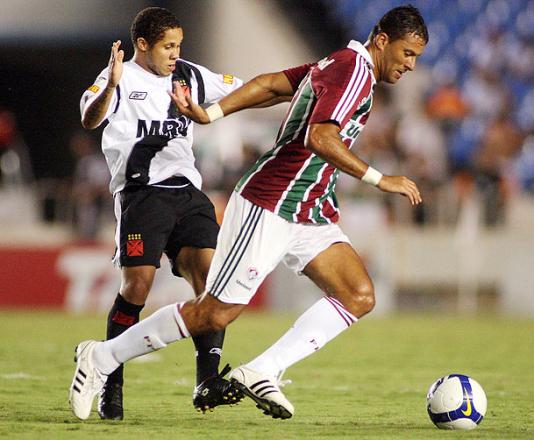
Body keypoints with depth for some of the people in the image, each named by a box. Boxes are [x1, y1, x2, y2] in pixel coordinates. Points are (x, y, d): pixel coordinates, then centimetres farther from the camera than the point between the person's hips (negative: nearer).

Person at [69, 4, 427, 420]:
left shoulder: (340, 65, 15)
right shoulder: (353, 69, -15)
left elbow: (272, 83, 18)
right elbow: (319, 138, -28)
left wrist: (211, 114, 15)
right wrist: (381, 180, -25)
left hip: (310, 214, 10)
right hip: (269, 208, -10)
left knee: (359, 297, -7)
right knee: (215, 315, -6)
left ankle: (263, 371, -9)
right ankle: (102, 357, 8)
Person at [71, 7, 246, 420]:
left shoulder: (190, 76, 17)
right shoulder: (122, 79, 0)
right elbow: (90, 119, -18)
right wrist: (111, 86, -36)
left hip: (188, 192, 5)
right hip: (142, 193, -5)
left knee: (210, 274, -12)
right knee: (137, 285, -14)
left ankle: (207, 382, -15)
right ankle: (111, 386, -4)